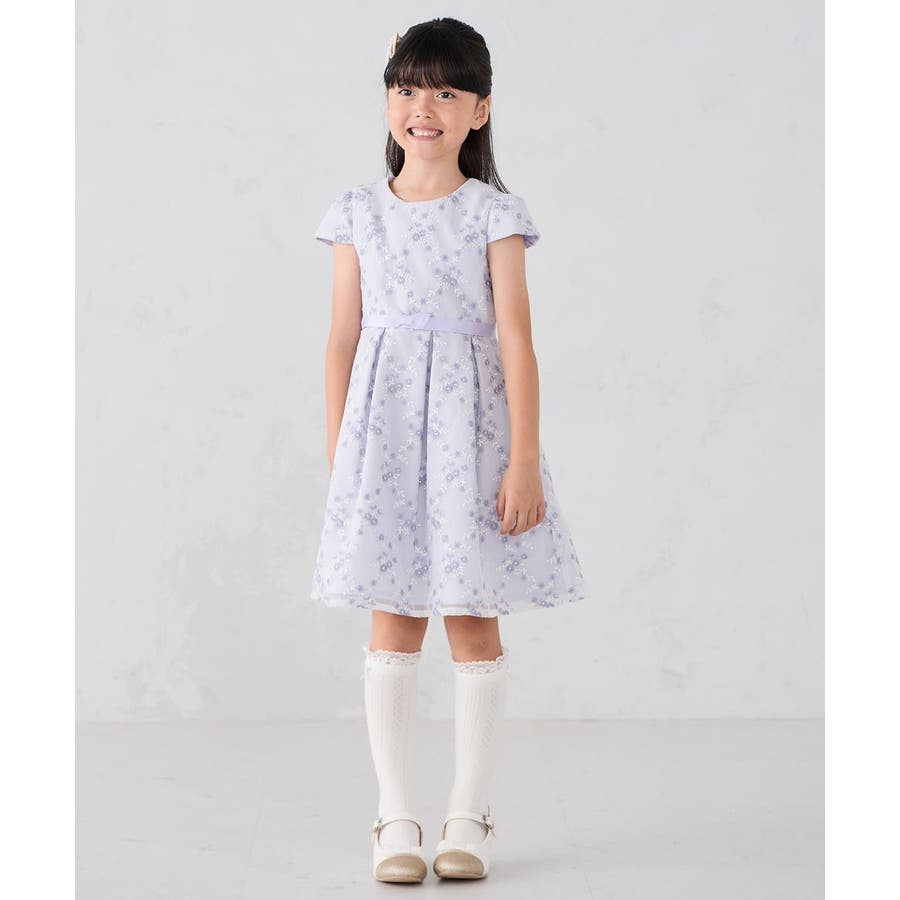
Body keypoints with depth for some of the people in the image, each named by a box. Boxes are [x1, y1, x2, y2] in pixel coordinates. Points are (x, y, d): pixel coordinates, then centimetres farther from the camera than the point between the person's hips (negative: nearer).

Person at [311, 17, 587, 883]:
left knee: (474, 614, 3)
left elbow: (516, 338, -5)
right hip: (384, 423, 1)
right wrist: (337, 454, 3)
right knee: (394, 616, 2)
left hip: (470, 422, -1)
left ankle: (469, 812, 15)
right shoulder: (358, 213, 5)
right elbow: (343, 339, 7)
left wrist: (524, 459, -11)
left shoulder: (493, 213, -1)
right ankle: (396, 815, 10)